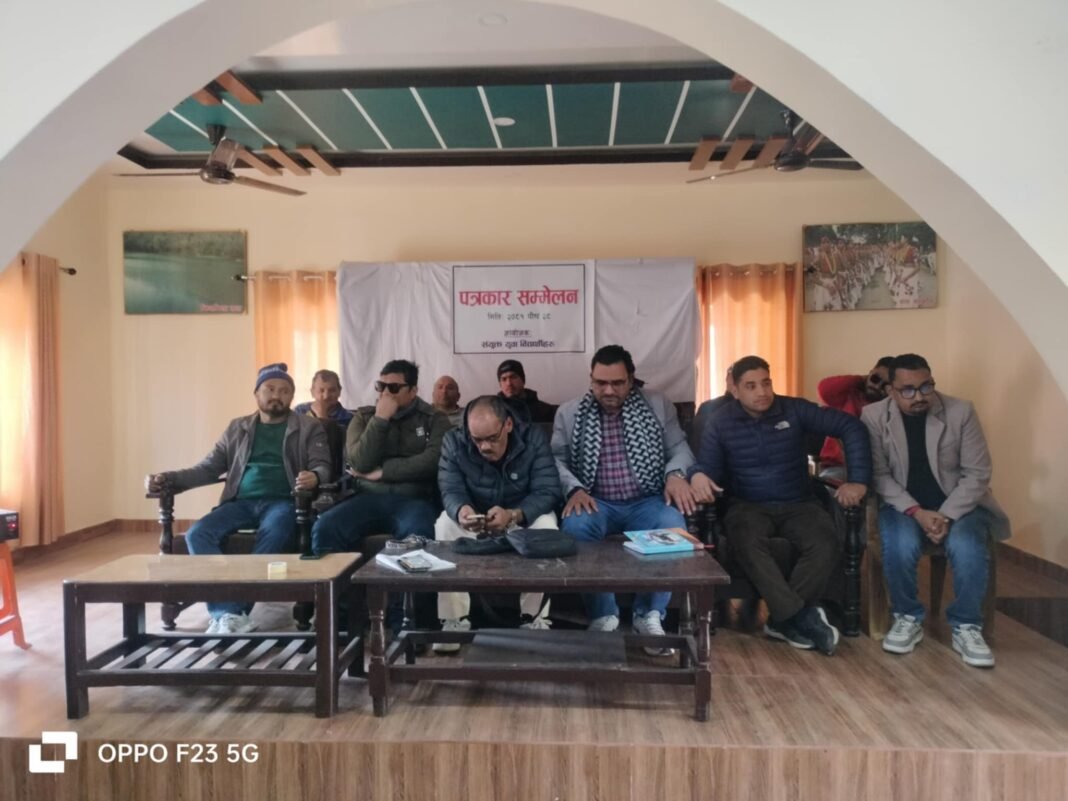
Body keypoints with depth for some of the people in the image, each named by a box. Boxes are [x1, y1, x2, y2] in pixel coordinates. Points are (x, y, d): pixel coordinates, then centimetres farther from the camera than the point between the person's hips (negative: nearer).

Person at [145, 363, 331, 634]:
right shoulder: (237, 428, 20)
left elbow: (322, 467, 0)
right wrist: (168, 479, -1)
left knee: (273, 535, -37)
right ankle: (229, 612, -31)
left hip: (282, 502, -3)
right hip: (241, 502, 4)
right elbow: (209, 467, 16)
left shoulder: (309, 428, 10)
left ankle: (233, 612, -31)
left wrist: (314, 477, -26)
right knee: (198, 534, -24)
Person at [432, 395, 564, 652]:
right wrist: (460, 510, -47)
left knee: (546, 526, -33)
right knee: (444, 525, -29)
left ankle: (535, 618, -17)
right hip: (474, 517, 2)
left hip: (526, 514, -1)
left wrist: (512, 515, -46)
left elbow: (548, 491, -27)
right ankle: (455, 619, -19)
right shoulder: (454, 442, -16)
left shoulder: (533, 438, -21)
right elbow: (451, 490, -20)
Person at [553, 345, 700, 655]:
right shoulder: (569, 413, 8)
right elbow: (556, 459, 4)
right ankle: (603, 616, -14)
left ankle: (649, 615, -11)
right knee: (574, 526, -34)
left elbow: (679, 448, 7)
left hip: (647, 501, 0)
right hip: (596, 502, 0)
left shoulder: (658, 405, 8)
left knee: (672, 525, -33)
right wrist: (574, 489, -15)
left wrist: (675, 474, -15)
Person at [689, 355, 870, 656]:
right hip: (748, 505, -1)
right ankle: (801, 617, -29)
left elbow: (851, 427, 0)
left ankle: (783, 619, -19)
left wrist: (858, 479, -9)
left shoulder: (795, 410, 1)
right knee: (748, 544, -36)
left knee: (826, 545, -29)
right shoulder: (720, 423, 1)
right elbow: (708, 465, -5)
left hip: (798, 504, 1)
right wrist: (698, 475, -32)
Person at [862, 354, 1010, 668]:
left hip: (958, 505, 0)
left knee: (968, 549, -29)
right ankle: (908, 618, -3)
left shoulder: (961, 411, -7)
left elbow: (976, 474, -7)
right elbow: (879, 475, -8)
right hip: (903, 505, 0)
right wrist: (917, 512, -21)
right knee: (900, 546, -31)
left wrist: (947, 516, -20)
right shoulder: (873, 416, -7)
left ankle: (966, 627, -4)